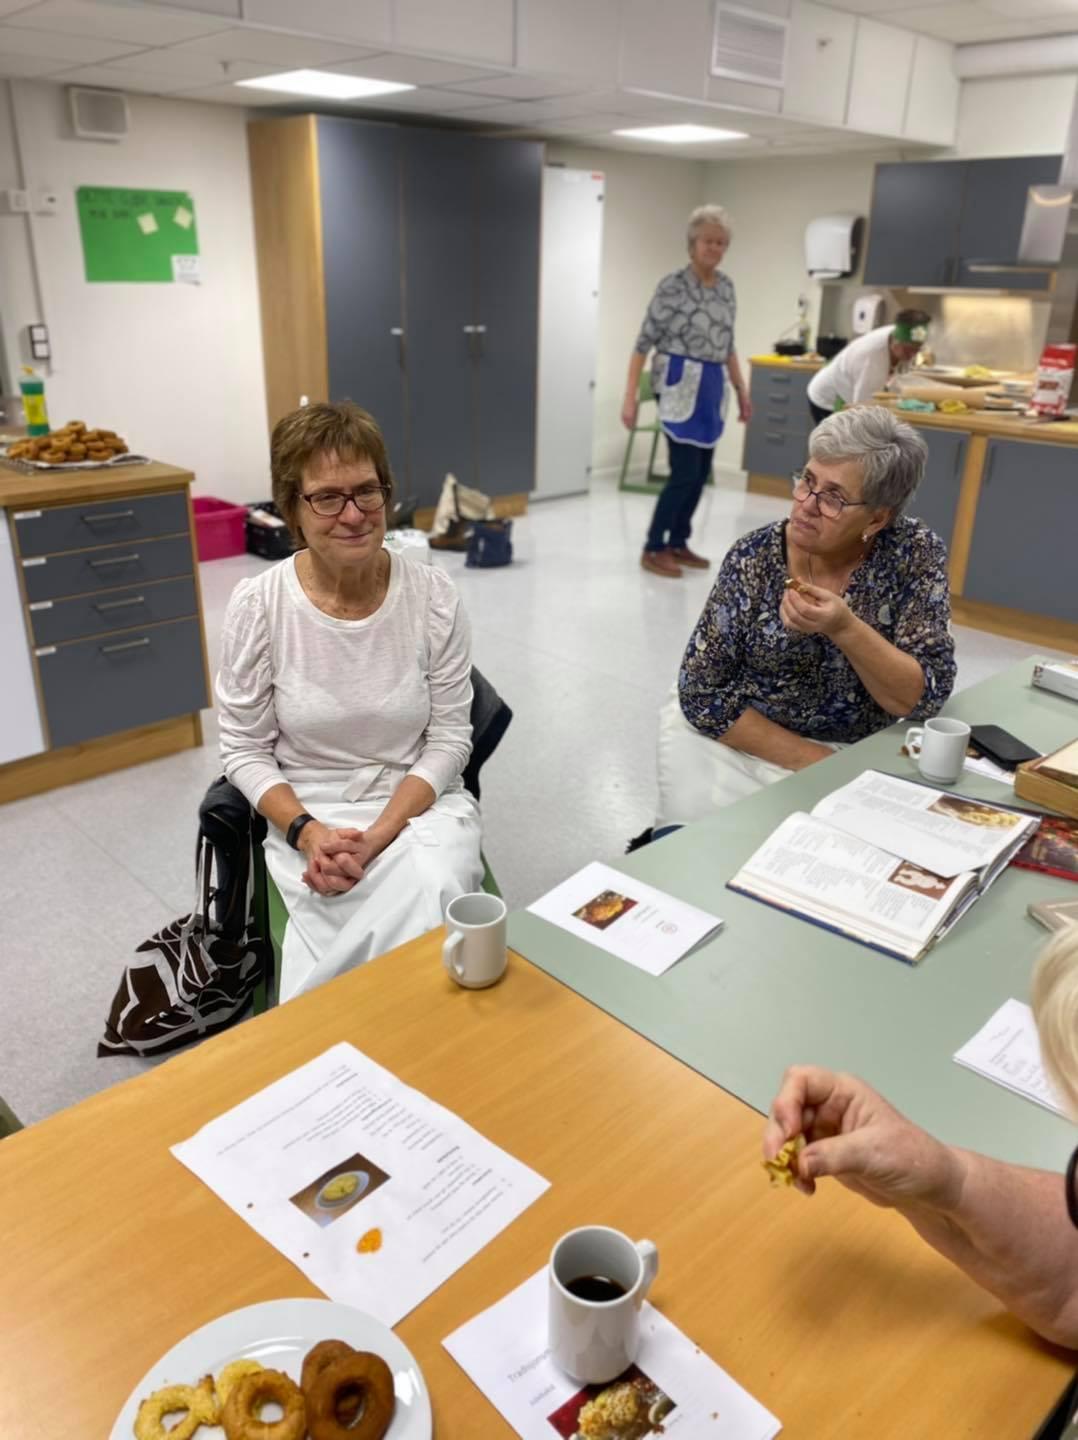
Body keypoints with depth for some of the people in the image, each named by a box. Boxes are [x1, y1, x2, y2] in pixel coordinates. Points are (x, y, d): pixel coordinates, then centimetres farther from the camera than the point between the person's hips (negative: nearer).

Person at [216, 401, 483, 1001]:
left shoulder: (434, 595, -9)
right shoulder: (258, 605, -9)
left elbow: (449, 740, -4)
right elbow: (246, 750, -1)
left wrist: (378, 835, -17)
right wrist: (309, 834, -17)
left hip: (421, 803, 2)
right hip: (310, 814, -1)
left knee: (435, 900, -30)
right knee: (409, 928, -27)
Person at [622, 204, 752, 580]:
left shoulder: (726, 286, 10)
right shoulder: (672, 286, -11)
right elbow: (644, 343, -12)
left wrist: (742, 390, 16)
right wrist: (630, 398, -17)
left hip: (712, 388, 7)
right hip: (679, 385, -7)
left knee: (701, 472, 8)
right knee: (685, 472, -10)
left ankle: (678, 544, 20)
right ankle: (652, 549, 1)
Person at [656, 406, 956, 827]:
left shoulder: (915, 553, -11)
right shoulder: (756, 557, -14)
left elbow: (924, 698, -16)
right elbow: (703, 695, -13)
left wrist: (845, 628, -31)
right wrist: (814, 761, -19)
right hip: (742, 741, -1)